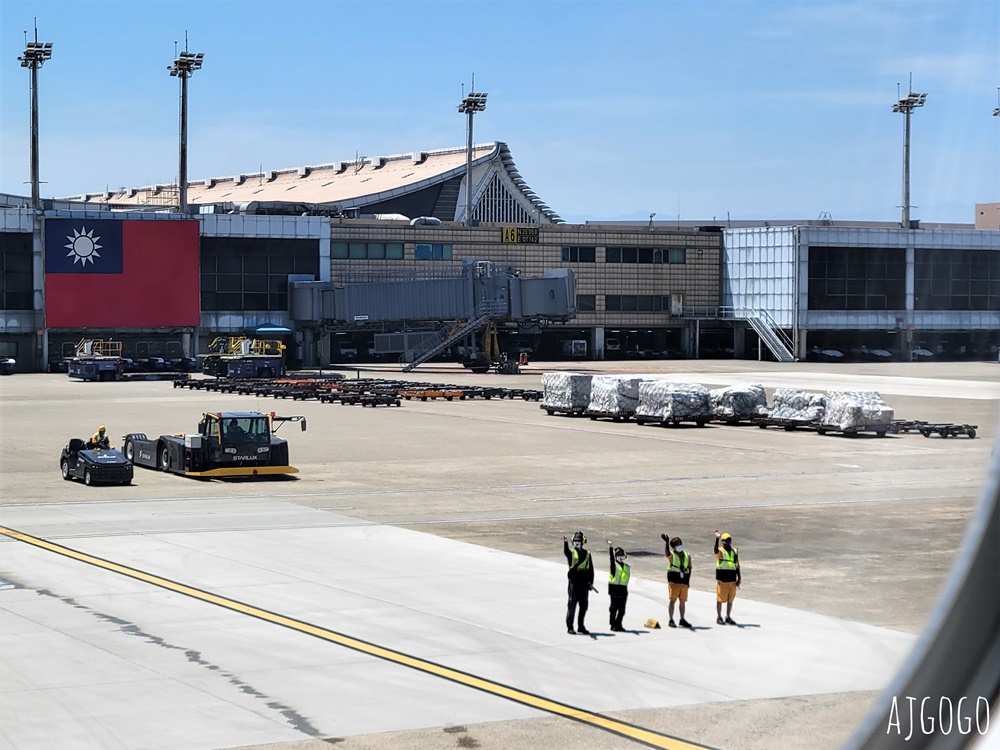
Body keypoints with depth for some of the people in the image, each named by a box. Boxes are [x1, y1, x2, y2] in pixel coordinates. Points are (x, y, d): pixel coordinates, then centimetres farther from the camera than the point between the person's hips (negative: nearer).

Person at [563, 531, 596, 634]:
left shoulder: (587, 553, 9)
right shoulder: (572, 553, -1)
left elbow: (591, 569, 13)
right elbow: (566, 552, -25)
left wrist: (591, 582, 9)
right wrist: (565, 542, -44)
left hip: (584, 583, 4)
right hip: (574, 582, -4)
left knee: (584, 606, 8)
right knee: (572, 605, -2)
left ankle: (580, 627, 19)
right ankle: (569, 627, 4)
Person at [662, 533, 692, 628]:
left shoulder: (687, 555, 13)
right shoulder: (671, 555, 0)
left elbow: (689, 568, 15)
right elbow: (667, 552, -24)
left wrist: (688, 580, 5)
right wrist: (666, 542, -40)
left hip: (684, 582, 4)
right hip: (674, 581, -4)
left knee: (683, 601, 9)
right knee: (673, 600, -5)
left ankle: (682, 620, 20)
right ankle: (671, 620, -1)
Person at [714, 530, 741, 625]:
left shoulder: (735, 551, 10)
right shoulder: (720, 551, -6)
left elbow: (737, 565, 15)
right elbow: (716, 551, -32)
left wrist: (739, 578, 10)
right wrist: (717, 539, -44)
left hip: (732, 580, 5)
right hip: (722, 580, -5)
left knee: (730, 600, 10)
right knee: (720, 599, 2)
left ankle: (728, 617, 19)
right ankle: (719, 617, 12)